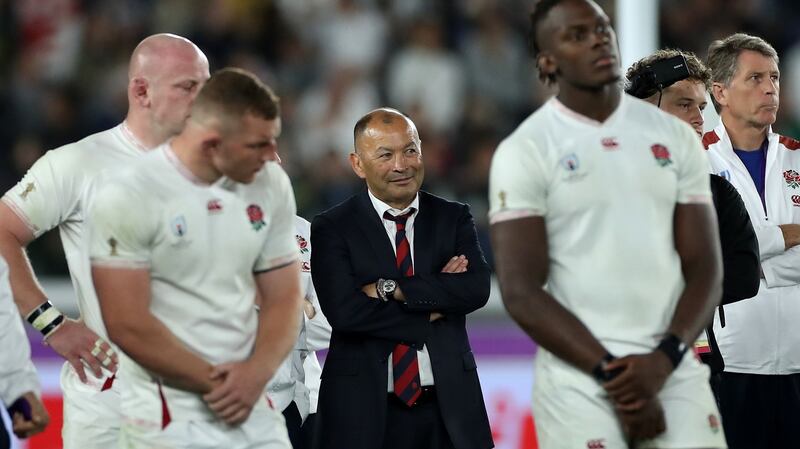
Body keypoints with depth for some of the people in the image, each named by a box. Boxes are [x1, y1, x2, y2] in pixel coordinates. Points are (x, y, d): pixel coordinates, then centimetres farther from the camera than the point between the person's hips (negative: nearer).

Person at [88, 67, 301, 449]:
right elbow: (128, 325, -15)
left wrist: (256, 374, -10)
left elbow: (283, 299, 8)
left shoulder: (270, 186, 4)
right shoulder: (126, 197, -12)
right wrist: (216, 382, -11)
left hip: (253, 413, 5)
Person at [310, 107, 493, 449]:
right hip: (365, 411, -2)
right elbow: (344, 311, -13)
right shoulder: (332, 229, 0)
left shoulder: (454, 218, 9)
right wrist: (432, 309, -9)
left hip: (448, 407, 2)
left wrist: (391, 289, -14)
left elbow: (477, 288, -8)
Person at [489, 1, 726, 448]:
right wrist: (611, 374, -13)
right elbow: (522, 293, -8)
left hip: (673, 371, 3)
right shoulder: (524, 152, -3)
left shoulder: (676, 138, 9)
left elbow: (704, 269, 7)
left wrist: (664, 359, -10)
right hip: (579, 381, -3)